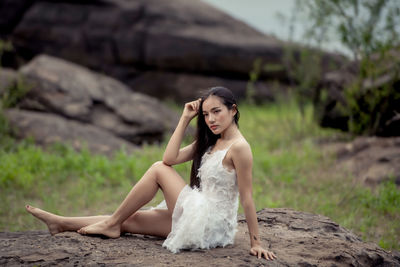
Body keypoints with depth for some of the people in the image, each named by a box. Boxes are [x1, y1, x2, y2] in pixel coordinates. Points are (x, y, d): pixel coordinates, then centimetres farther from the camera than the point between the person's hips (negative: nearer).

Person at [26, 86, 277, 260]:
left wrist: (256, 243, -17)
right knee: (131, 220, 7)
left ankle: (112, 224, 3)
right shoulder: (210, 142, 11)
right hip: (201, 218, 8)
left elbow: (247, 198, -17)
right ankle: (62, 223, 13)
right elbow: (170, 158, 0)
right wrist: (185, 119, -1)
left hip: (210, 225, -8)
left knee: (159, 170, -7)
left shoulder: (239, 147, -15)